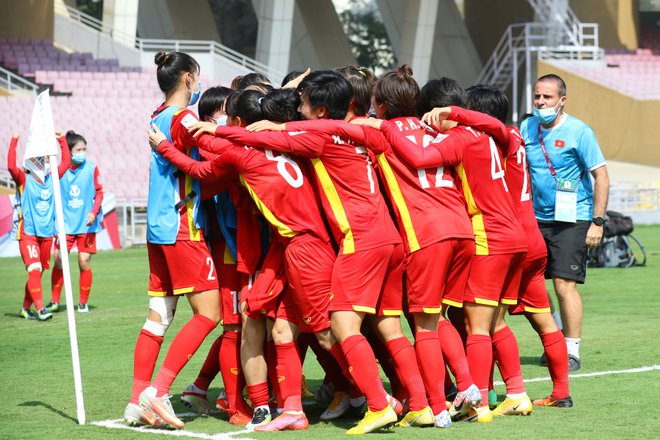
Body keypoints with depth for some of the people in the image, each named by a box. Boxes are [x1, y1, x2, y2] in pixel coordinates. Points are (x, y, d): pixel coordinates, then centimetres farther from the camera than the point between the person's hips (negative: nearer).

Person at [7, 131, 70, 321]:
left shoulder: (51, 179, 9)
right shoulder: (24, 179, -4)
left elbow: (66, 162, 16)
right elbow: (11, 166, -21)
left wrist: (62, 140, 12)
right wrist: (14, 142, -22)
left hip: (46, 234, 5)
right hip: (28, 234, -5)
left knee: (38, 273, 10)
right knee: (34, 270, -16)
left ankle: (26, 308, 20)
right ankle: (40, 309, -21)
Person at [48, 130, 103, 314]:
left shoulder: (91, 168, -2)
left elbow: (99, 193, 2)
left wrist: (94, 212, -11)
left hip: (86, 224, -1)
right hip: (66, 223, 1)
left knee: (84, 261, -3)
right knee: (58, 260, -4)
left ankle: (83, 303, 10)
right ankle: (54, 301, 8)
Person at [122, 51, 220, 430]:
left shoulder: (160, 118, 15)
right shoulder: (183, 119, -12)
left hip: (160, 228, 9)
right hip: (183, 228, -9)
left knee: (159, 316, 10)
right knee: (209, 313, -7)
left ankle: (138, 401, 8)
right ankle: (158, 391, -11)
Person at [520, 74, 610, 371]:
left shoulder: (578, 131, -9)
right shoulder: (527, 129, 6)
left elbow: (601, 176, -9)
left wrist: (597, 221, -14)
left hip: (572, 219, -6)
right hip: (536, 219, 6)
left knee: (564, 284, -11)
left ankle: (572, 352, -1)